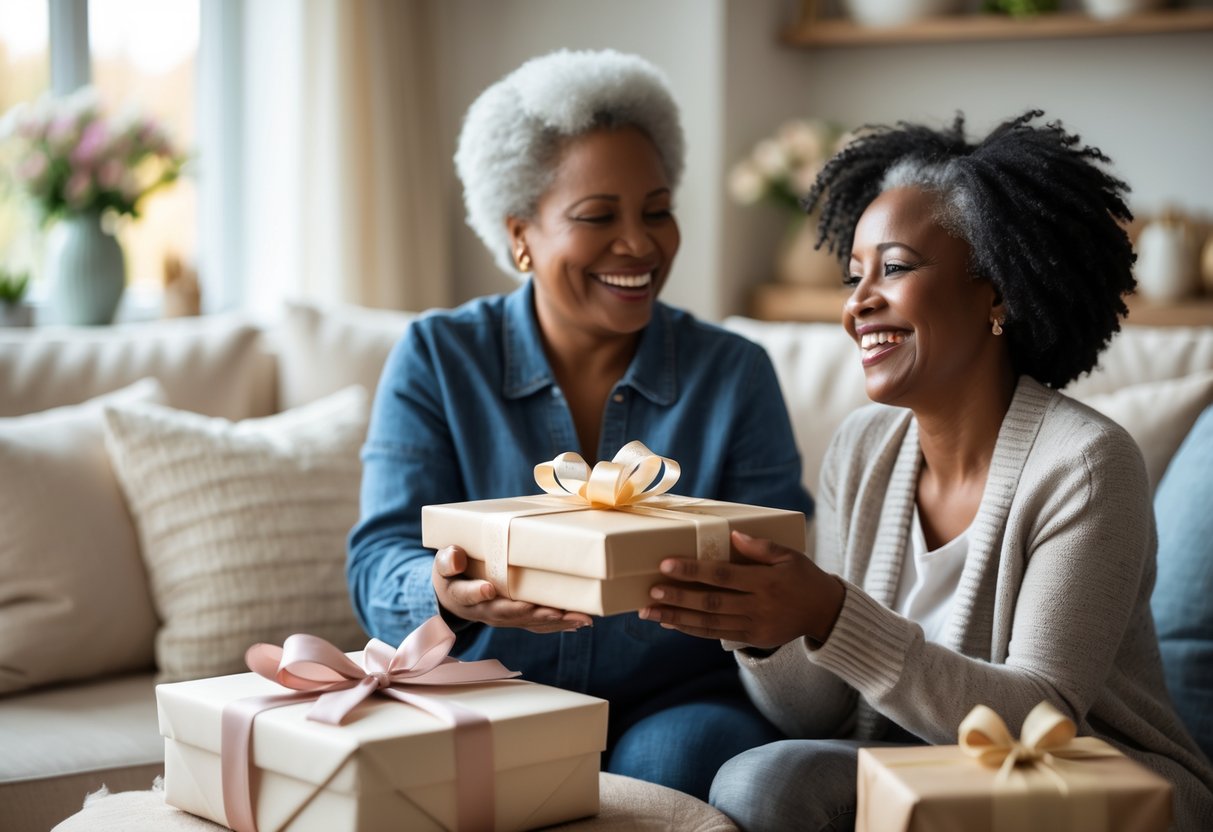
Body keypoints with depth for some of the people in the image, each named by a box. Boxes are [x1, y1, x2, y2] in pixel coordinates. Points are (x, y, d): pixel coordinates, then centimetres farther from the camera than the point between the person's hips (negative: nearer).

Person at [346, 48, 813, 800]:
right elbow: (380, 571, -6)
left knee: (666, 762, -33)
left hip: (678, 703, 0)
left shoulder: (736, 373, 6)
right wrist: (449, 592, -31)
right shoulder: (437, 359, 4)